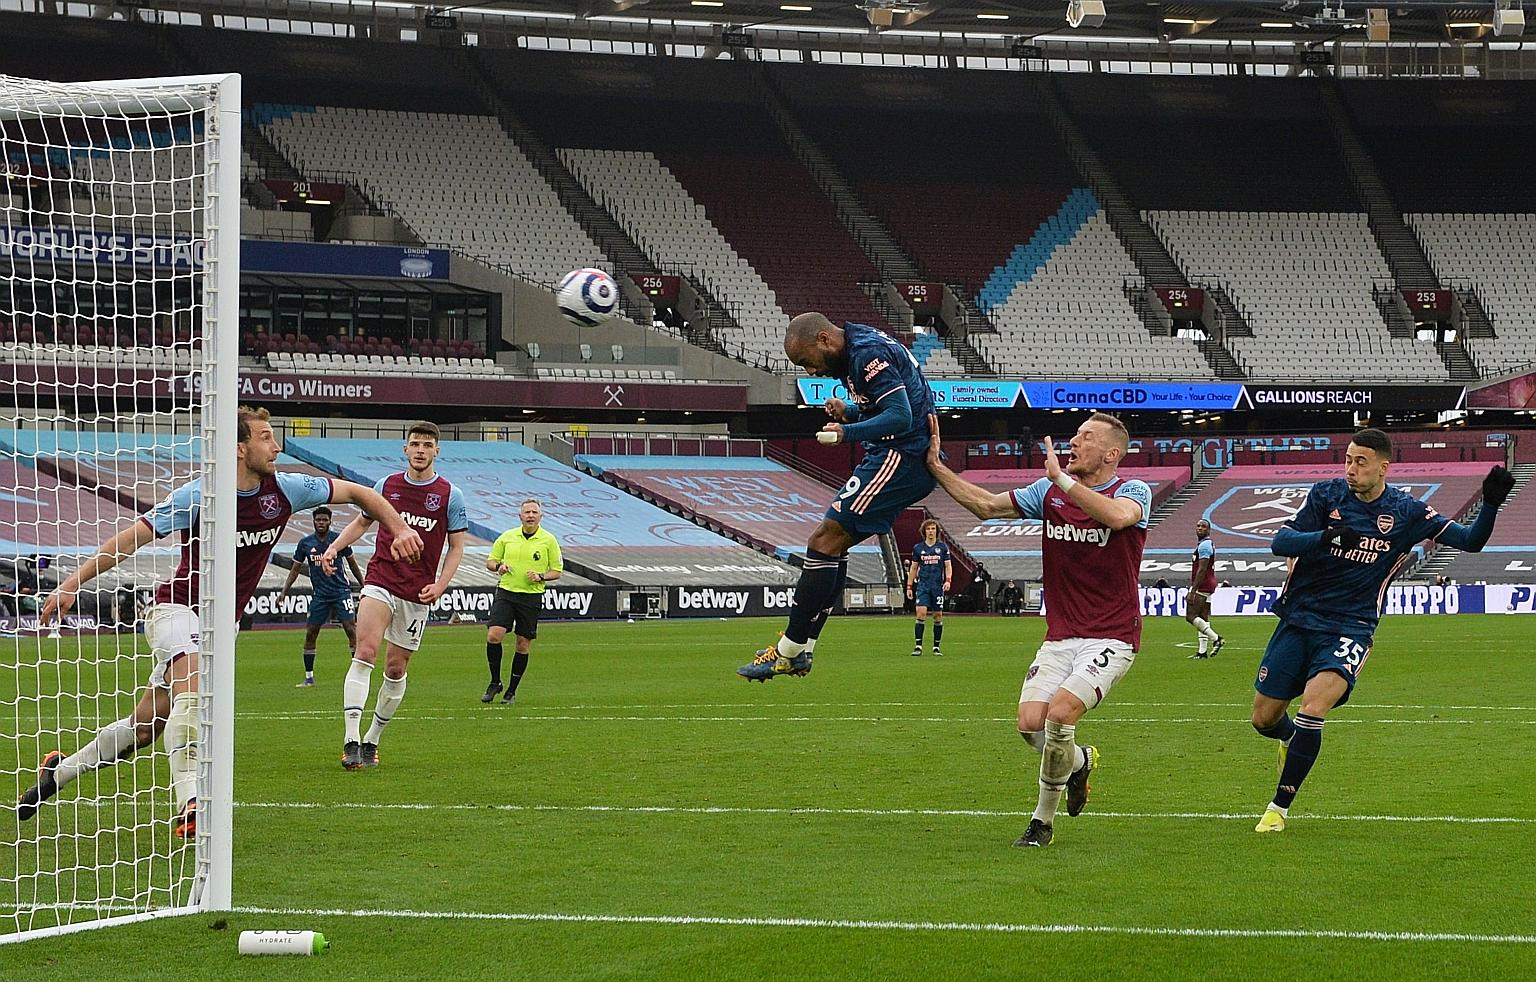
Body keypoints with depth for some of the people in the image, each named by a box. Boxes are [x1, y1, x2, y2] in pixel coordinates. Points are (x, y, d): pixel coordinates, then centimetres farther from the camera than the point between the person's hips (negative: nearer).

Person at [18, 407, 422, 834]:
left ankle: (60, 770, 27)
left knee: (145, 726, 6)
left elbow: (356, 492, 5)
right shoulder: (199, 496, -18)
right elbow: (130, 539, -16)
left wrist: (399, 528, -8)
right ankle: (189, 806, -40)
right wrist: (71, 584, -21)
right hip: (177, 608, -5)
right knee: (193, 689, -34)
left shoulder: (285, 489, -6)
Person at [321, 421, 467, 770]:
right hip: (380, 580, 0)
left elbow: (457, 546, 5)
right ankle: (351, 740, -25)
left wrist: (440, 585, -8)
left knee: (396, 668, 6)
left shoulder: (449, 495, 1)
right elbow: (362, 522, 20)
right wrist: (334, 547, 4)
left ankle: (371, 740, 23)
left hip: (418, 593, 0)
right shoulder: (387, 485, 6)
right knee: (366, 651, -20)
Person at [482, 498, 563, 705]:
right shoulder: (507, 537, 6)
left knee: (523, 644, 2)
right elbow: (490, 561, 15)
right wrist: (498, 566, -8)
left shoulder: (548, 540, 2)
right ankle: (495, 682, 3)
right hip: (506, 593, 1)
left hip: (531, 597, -1)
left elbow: (557, 571, 6)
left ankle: (512, 691, 14)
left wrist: (541, 576, -13)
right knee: (494, 635, -15)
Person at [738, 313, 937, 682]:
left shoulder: (868, 353, -16)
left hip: (901, 458, -11)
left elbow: (901, 416, -22)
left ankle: (788, 651, -10)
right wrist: (848, 411, 6)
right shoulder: (858, 350, 16)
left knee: (825, 540, -11)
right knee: (833, 545, 12)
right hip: (904, 461, 11)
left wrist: (847, 433, -24)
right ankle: (802, 650, 12)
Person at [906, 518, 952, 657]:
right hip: (923, 585, 0)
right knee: (921, 613, -14)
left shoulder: (943, 547, 4)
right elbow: (913, 568, 12)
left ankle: (936, 647, 13)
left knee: (938, 616, 3)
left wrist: (948, 580, -12)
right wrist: (909, 586, 8)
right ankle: (918, 646, -14)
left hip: (938, 586, 0)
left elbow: (948, 566, 5)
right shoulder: (918, 547, 7)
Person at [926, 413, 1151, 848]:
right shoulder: (1050, 491, 9)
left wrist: (1061, 479, -32)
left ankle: (1043, 820, -2)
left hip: (1111, 639, -5)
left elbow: (1118, 516, -33)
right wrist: (935, 467, 4)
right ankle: (1080, 760, 24)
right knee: (1030, 723, -13)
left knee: (1059, 713, -25)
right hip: (1060, 636, 5)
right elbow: (987, 505, 11)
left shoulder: (1133, 492, -8)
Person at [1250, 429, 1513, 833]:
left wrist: (1490, 504, -21)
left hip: (1349, 629, -2)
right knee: (1264, 718, 5)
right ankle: (1290, 739, 44)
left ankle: (1279, 807, -15)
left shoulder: (1406, 512, -2)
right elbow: (1280, 543, -10)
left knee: (1313, 704, -27)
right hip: (1298, 618, 2)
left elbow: (1470, 540, -1)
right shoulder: (1326, 494, -1)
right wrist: (1325, 537, -28)